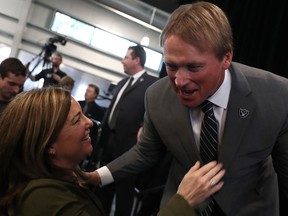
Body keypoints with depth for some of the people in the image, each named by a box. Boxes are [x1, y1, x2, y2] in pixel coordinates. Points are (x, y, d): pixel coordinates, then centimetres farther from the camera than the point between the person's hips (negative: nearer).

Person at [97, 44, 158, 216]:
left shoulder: (153, 83, -8)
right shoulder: (122, 83, 18)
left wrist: (144, 129, -28)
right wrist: (103, 135, 15)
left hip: (128, 144, -8)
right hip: (110, 140, 8)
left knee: (124, 187, 3)